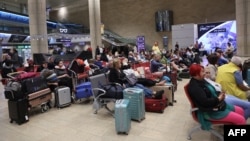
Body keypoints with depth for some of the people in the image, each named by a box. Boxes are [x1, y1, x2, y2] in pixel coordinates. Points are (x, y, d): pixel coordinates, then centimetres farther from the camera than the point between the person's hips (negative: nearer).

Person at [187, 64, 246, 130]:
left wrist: (220, 94, -1)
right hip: (210, 112, -10)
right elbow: (205, 102, -30)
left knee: (240, 110, 16)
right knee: (240, 119, -10)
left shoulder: (201, 81, 7)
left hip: (218, 105, 10)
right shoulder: (194, 87, -24)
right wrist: (218, 99, -18)